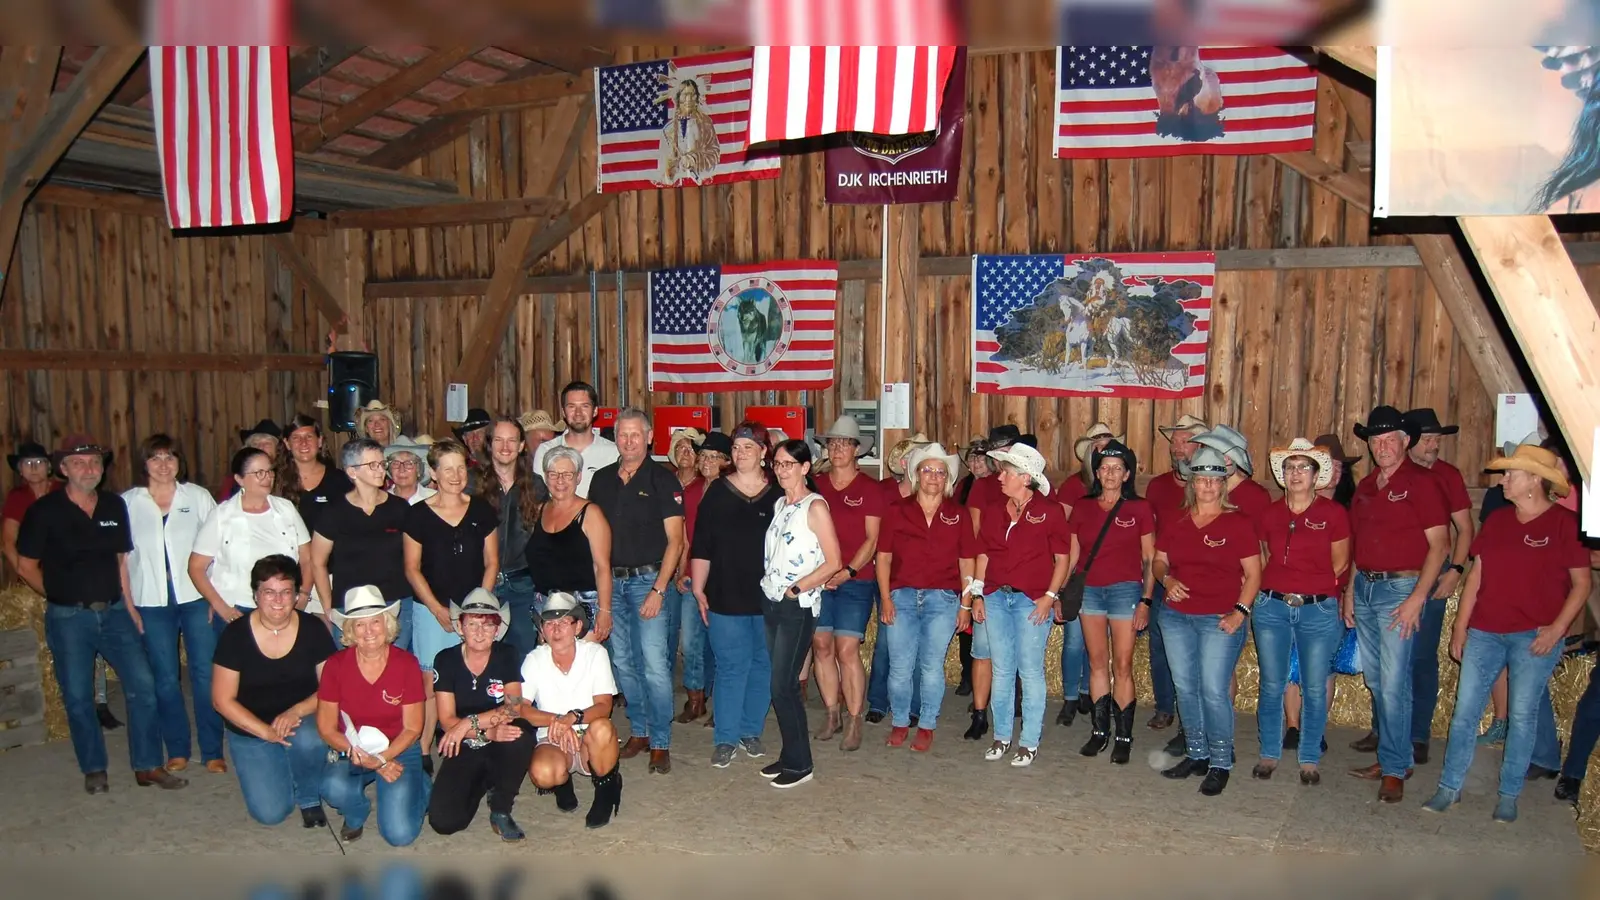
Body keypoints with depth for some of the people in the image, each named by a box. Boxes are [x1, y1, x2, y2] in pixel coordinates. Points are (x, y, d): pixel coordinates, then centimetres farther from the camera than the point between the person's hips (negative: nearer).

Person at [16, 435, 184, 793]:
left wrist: (129, 604, 6)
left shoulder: (115, 506, 4)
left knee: (142, 685, -5)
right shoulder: (44, 511, -6)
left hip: (113, 612, 3)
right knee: (78, 697, 6)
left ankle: (148, 766, 6)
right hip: (68, 617, -2)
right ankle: (94, 770, 22)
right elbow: (26, 566, 1)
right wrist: (62, 595, 4)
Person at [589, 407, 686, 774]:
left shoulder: (662, 479, -3)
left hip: (648, 580, -5)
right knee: (623, 662, 10)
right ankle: (638, 732, 24)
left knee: (655, 664, -8)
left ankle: (660, 743, 2)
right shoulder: (602, 479, 10)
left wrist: (658, 589, -14)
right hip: (611, 582, 5)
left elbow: (675, 540, -6)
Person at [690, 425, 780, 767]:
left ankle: (751, 731, 24)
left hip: (768, 597, 1)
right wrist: (698, 589, -3)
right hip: (726, 597, -1)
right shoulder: (717, 492, 1)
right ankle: (725, 738, 10)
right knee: (732, 666, 1)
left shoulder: (778, 494, 1)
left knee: (762, 665, 9)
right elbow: (701, 545, 1)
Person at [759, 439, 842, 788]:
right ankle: (789, 755, 20)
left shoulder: (815, 506, -10)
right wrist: (772, 586, 5)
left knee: (783, 686, -5)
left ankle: (799, 764, 7)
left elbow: (833, 562, -13)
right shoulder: (778, 504, 12)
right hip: (771, 602, 7)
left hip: (798, 606, -7)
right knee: (782, 684, 10)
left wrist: (797, 587, -14)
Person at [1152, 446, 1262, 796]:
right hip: (1176, 617, 4)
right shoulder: (1175, 523, 8)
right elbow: (1159, 560, 16)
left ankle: (1220, 763, 8)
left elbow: (1253, 574, -1)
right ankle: (1196, 754, 24)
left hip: (1220, 620, -4)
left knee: (1214, 691, -6)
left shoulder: (1238, 524, -3)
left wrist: (1240, 611, -12)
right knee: (1186, 688, 10)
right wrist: (1167, 579, -6)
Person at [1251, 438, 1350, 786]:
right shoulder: (1269, 514, 4)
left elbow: (1339, 564, 4)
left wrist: (1311, 586, 5)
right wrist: (1279, 587, 8)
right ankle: (1269, 753, 20)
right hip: (1272, 607, 2)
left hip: (1318, 610, -2)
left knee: (1315, 688, 4)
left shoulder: (1333, 513, -4)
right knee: (1272, 685, 7)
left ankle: (1309, 759, 19)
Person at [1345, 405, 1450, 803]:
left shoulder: (1421, 482, -7)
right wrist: (1349, 592, 14)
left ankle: (1394, 769, 4)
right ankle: (1392, 756, 24)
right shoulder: (1365, 487, 14)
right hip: (1364, 588, 7)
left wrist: (1417, 597, -15)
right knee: (1374, 680, 12)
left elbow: (1439, 544, -11)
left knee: (1393, 684, -6)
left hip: (1401, 588, -7)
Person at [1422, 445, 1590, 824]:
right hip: (1485, 632, 4)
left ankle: (1509, 796, 16)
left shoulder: (1565, 523, -4)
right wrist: (1460, 627, 9)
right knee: (1465, 710, 4)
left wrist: (1557, 629, -12)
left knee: (1523, 715, 3)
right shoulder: (1496, 521, 9)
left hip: (1535, 636, -4)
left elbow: (1582, 583, -3)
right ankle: (1450, 787, 13)